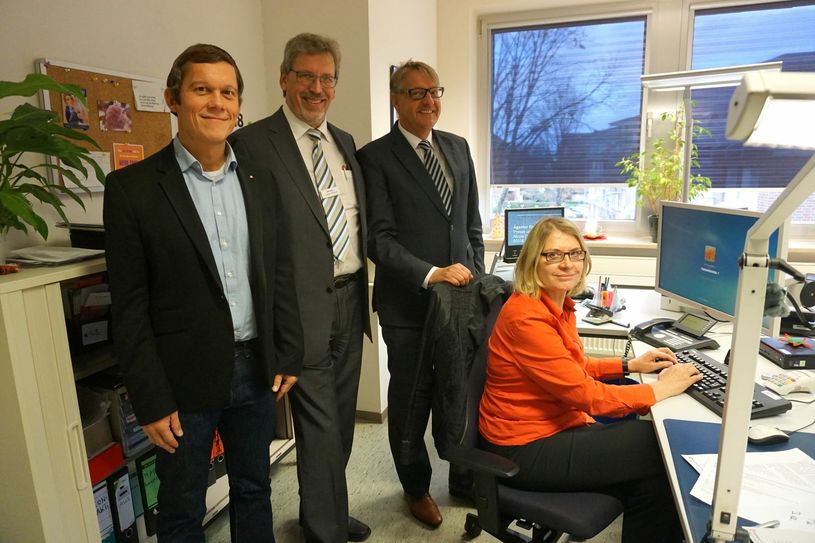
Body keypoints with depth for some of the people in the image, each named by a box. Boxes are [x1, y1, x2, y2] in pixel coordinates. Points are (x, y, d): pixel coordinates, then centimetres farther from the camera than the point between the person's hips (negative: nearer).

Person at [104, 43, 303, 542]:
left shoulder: (260, 182, 4)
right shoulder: (132, 187, -8)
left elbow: (281, 277, 7)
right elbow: (130, 308, -8)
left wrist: (288, 356, 4)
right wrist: (151, 400, -9)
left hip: (257, 370, 4)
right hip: (184, 380, -3)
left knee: (254, 491, 22)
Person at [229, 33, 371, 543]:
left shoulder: (346, 143, 12)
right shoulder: (252, 143, -9)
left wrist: (362, 286, 12)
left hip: (350, 298, 7)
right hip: (304, 306, -6)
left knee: (341, 419, 19)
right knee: (320, 425, 4)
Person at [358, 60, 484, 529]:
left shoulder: (458, 147, 11)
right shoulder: (376, 157, -6)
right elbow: (380, 239, -13)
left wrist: (476, 277, 10)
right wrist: (432, 274, -21)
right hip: (409, 303, -4)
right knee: (411, 401, 11)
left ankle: (464, 477, 39)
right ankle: (417, 488, 37)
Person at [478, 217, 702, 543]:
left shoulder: (558, 305, 6)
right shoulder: (527, 317, -24)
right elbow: (583, 393, -24)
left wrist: (631, 365, 8)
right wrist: (660, 389, -15)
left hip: (556, 427, 8)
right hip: (526, 449, -8)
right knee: (663, 452, -6)